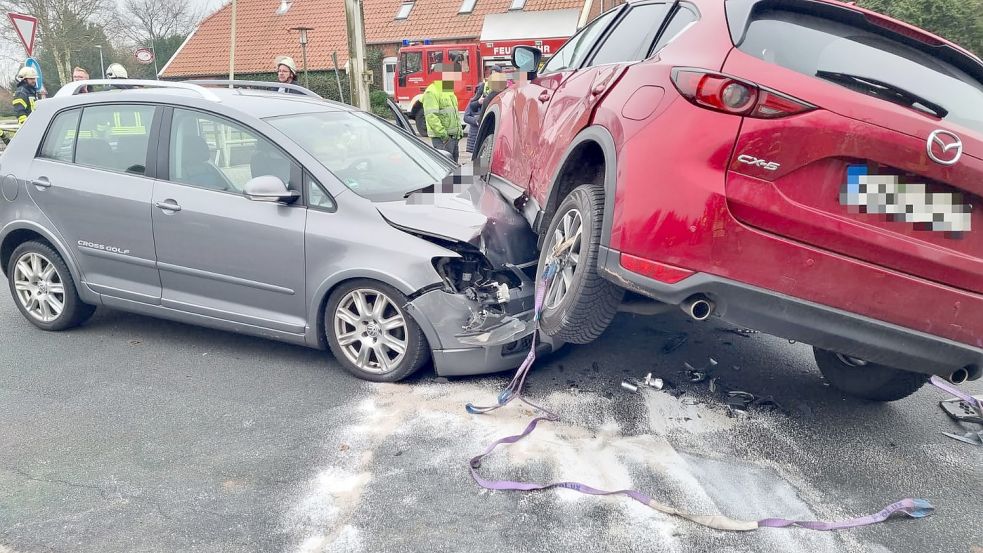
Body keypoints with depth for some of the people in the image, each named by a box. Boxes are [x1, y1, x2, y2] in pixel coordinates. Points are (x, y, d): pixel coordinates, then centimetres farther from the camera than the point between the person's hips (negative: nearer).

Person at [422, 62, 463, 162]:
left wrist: (459, 130, 19)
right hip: (442, 138, -10)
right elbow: (431, 116, -22)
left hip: (453, 136, 10)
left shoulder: (449, 91, 19)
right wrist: (442, 133, -25)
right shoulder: (432, 92, -13)